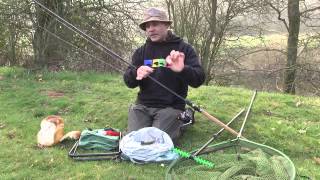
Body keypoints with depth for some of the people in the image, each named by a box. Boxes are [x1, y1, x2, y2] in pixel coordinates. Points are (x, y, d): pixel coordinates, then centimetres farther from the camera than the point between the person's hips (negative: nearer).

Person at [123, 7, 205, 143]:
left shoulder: (184, 48, -2)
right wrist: (136, 74, -21)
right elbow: (128, 81, 4)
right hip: (143, 105, 4)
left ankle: (176, 126, 9)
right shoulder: (141, 51, 9)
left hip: (171, 107, -3)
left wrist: (183, 70, -33)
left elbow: (198, 80, -10)